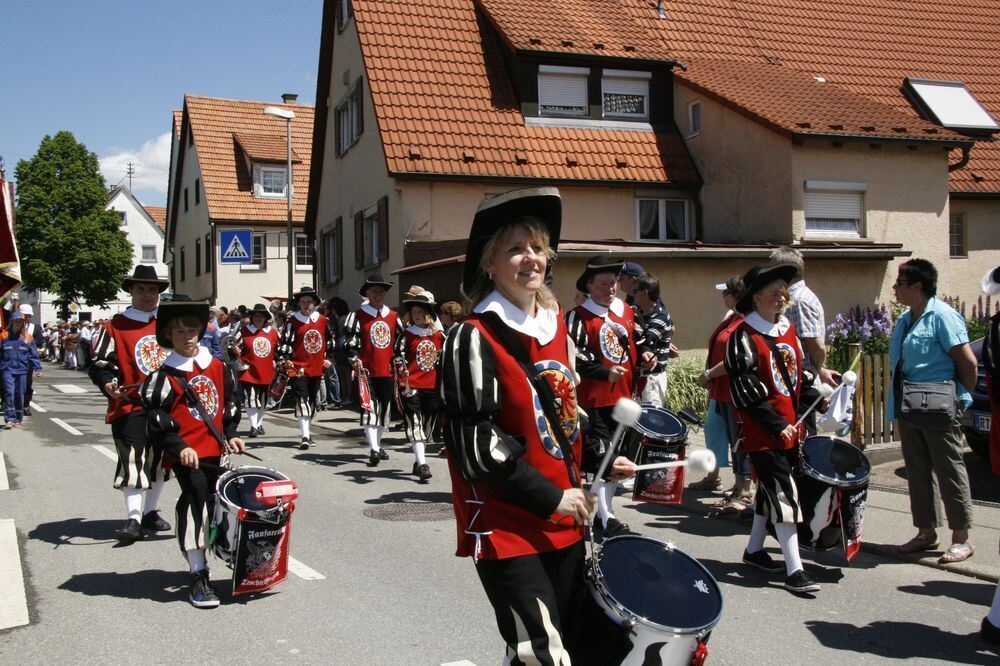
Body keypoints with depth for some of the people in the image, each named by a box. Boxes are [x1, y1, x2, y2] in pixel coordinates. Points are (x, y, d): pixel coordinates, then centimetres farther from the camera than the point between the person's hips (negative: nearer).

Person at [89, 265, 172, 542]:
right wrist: (108, 383, -23)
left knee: (160, 461, 13)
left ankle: (151, 512, 26)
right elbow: (100, 363, -5)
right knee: (132, 462, -11)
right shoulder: (116, 326, -1)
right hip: (130, 406, -5)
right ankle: (133, 519, -7)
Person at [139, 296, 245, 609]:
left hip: (215, 451, 6)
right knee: (195, 503, -15)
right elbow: (155, 420, -9)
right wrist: (179, 447, -18)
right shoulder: (164, 376, -7)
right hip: (187, 455, -6)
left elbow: (229, 404, 19)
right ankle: (198, 575, -7)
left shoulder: (218, 367, 8)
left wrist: (231, 434, 10)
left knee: (214, 507, 14)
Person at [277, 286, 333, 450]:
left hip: (317, 369, 5)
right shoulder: (292, 321, -6)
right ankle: (305, 437, -18)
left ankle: (307, 433, 30)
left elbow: (329, 340, 20)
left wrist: (329, 358, 18)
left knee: (312, 402, 15)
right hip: (298, 368, -5)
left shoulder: (323, 321, 7)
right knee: (302, 401, -14)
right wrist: (284, 360, -21)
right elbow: (285, 342, -10)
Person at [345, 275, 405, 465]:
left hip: (387, 372, 4)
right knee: (369, 408, -12)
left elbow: (400, 343, 18)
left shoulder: (393, 316, 11)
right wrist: (354, 359, -17)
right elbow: (351, 342, -3)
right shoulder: (358, 316, 0)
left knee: (384, 408, 11)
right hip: (366, 372, -4)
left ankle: (378, 444, 26)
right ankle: (373, 449, -14)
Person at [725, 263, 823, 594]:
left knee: (769, 490, 17)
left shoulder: (789, 330, 11)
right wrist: (776, 425, -18)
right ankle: (794, 571, -9)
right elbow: (744, 390, -16)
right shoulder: (744, 337, -13)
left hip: (790, 428, 8)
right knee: (784, 495, -11)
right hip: (761, 433, -8)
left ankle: (754, 550, 33)